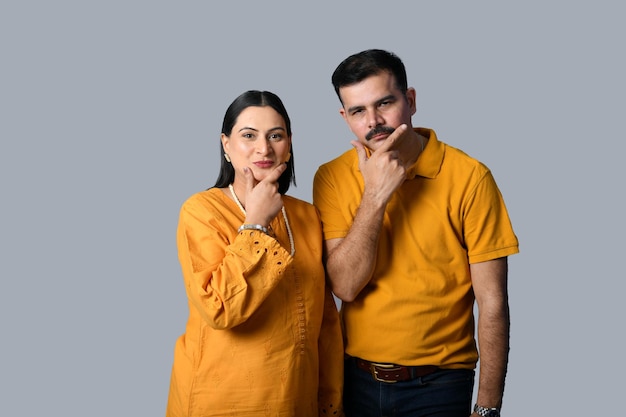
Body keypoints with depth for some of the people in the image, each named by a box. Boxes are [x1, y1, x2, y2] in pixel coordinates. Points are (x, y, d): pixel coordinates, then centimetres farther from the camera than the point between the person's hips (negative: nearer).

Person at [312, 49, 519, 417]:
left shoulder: (469, 177, -13)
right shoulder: (332, 178, -3)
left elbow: (492, 303, -10)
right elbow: (345, 286, -12)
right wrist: (375, 195, -21)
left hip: (438, 385, -2)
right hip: (355, 379, 2)